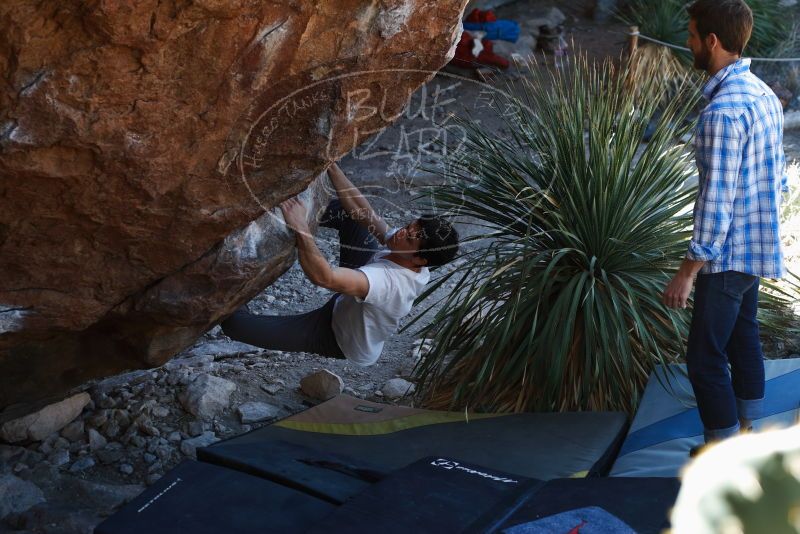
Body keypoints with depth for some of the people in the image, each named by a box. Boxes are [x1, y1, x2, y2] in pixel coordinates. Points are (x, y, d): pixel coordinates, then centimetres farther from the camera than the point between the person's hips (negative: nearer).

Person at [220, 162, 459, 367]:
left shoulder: (390, 283, -45)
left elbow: (323, 276, -56)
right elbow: (360, 209, -14)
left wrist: (300, 228, -52)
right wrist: (331, 167, -18)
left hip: (339, 338, -7)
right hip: (350, 302, 7)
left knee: (236, 324, -18)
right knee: (349, 211, 2)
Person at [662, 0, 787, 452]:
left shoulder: (723, 110, -24)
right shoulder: (765, 95, 6)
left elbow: (717, 202, -25)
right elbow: (778, 176, 14)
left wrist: (688, 272, -19)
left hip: (729, 254, -10)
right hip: (759, 247, 10)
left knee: (706, 358, 0)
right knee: (744, 340, 20)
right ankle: (745, 433, 34)